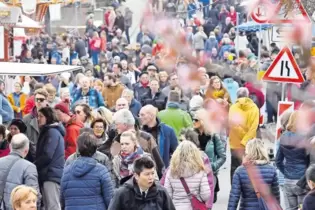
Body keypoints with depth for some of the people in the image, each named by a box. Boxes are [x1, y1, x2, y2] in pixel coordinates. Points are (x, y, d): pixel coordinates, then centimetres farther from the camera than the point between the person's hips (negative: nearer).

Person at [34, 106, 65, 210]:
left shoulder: (52, 132, -9)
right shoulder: (48, 131, 23)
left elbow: (47, 156, -17)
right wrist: (35, 165, 6)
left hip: (52, 175, -10)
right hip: (49, 175, 10)